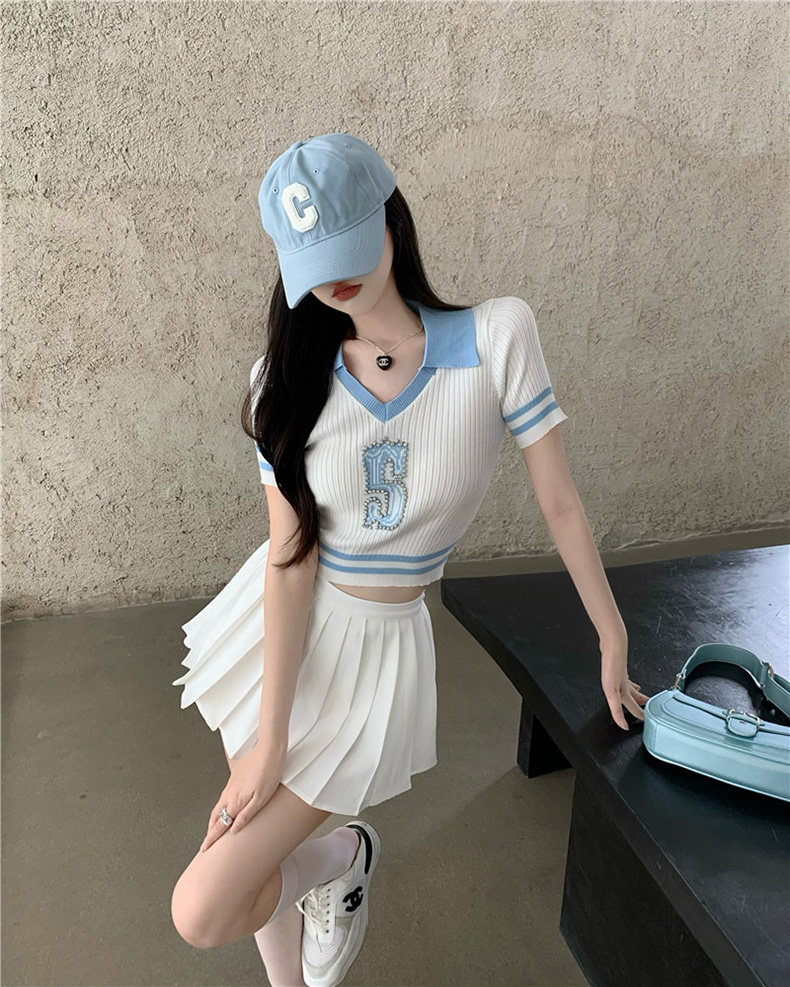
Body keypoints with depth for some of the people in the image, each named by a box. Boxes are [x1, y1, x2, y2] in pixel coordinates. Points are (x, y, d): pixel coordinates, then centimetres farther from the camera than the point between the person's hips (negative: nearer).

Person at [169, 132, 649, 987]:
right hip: (277, 626, 3)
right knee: (252, 864, 21)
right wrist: (269, 738, -13)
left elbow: (558, 501, -9)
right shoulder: (291, 376, -9)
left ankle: (347, 855, 28)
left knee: (203, 914, -2)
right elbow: (292, 553, -13)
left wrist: (612, 642, 0)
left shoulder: (496, 336, -15)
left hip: (374, 643, -3)